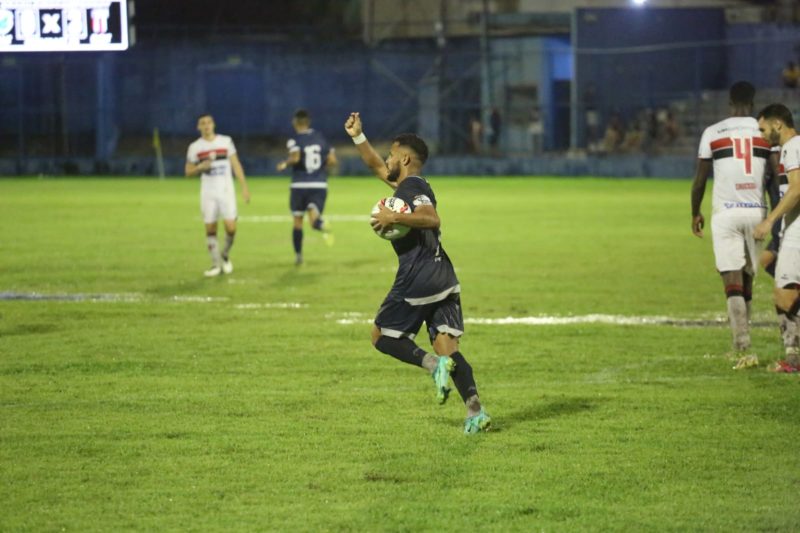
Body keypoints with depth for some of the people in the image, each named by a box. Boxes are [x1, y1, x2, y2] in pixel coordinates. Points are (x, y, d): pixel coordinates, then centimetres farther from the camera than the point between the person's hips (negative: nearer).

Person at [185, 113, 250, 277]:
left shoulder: (226, 141, 3)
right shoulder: (195, 147, 3)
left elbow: (236, 165, 5)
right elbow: (188, 171, 8)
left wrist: (244, 187, 0)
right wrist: (200, 167, -14)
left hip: (226, 191, -1)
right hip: (208, 193, 1)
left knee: (231, 227, -9)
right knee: (210, 228, -2)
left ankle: (225, 256, 17)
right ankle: (216, 264, 9)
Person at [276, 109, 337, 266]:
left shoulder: (294, 140, -5)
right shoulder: (321, 138, 8)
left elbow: (295, 157, -24)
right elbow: (333, 161, 4)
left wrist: (285, 163, -5)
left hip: (300, 185, -2)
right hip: (320, 185, 2)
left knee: (297, 220, 16)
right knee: (313, 219, -7)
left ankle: (298, 255, 22)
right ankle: (322, 224, -44)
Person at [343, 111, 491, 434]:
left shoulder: (411, 187, -8)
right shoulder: (408, 185, 20)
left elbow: (431, 218, -27)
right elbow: (377, 168, 36)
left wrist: (394, 218, -23)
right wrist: (358, 137, 33)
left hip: (417, 281, -9)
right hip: (444, 279, 9)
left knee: (382, 336, 8)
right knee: (448, 347, 2)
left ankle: (434, 363, -15)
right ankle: (476, 413, -12)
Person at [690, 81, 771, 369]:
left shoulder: (713, 133, 0)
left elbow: (700, 180, 4)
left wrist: (695, 213, 19)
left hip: (725, 213, -2)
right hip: (756, 212, 2)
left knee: (733, 283, -6)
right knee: (747, 280, 15)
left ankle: (743, 349, -18)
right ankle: (740, 344, 23)